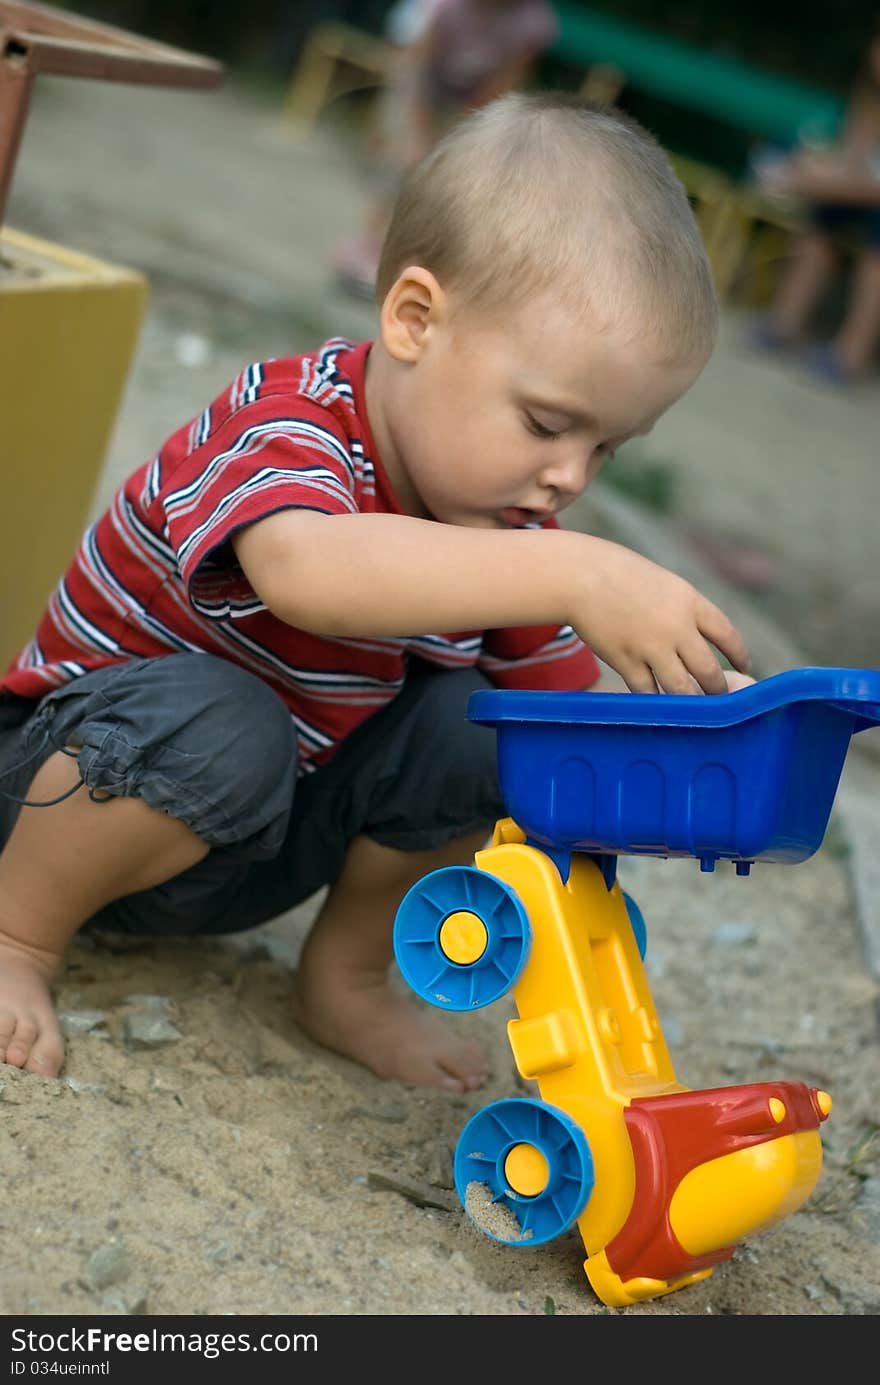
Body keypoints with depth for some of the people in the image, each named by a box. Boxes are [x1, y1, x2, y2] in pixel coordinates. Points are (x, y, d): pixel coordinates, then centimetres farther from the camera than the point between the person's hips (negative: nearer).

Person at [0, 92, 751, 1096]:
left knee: (487, 723, -17)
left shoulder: (503, 529, -7)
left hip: (262, 843, 6)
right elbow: (303, 571, -53)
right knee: (217, 723, -38)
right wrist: (578, 574, -61)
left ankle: (345, 978, 4)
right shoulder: (284, 426, -29)